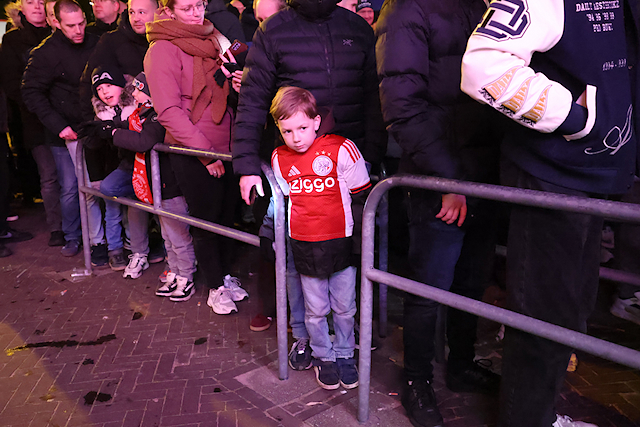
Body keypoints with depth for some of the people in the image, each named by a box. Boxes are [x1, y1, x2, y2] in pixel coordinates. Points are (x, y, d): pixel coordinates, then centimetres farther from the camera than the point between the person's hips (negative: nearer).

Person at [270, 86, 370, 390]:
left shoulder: (342, 150, -10)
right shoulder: (279, 159, 2)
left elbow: (362, 197, -3)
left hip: (341, 243, -2)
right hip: (304, 247, 2)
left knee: (344, 306, 12)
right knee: (315, 309, 12)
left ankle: (344, 354, 34)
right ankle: (323, 356, 33)